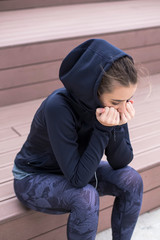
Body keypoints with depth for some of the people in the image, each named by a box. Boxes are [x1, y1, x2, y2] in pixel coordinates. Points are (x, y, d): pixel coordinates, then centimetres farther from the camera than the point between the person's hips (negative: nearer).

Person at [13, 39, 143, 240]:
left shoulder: (114, 101, -18)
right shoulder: (58, 108, -35)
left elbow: (120, 162, -14)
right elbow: (77, 179, -32)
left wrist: (116, 126, -31)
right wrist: (102, 129, -37)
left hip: (75, 169, 6)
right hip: (34, 179, -5)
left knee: (131, 180, -15)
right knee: (86, 197, -32)